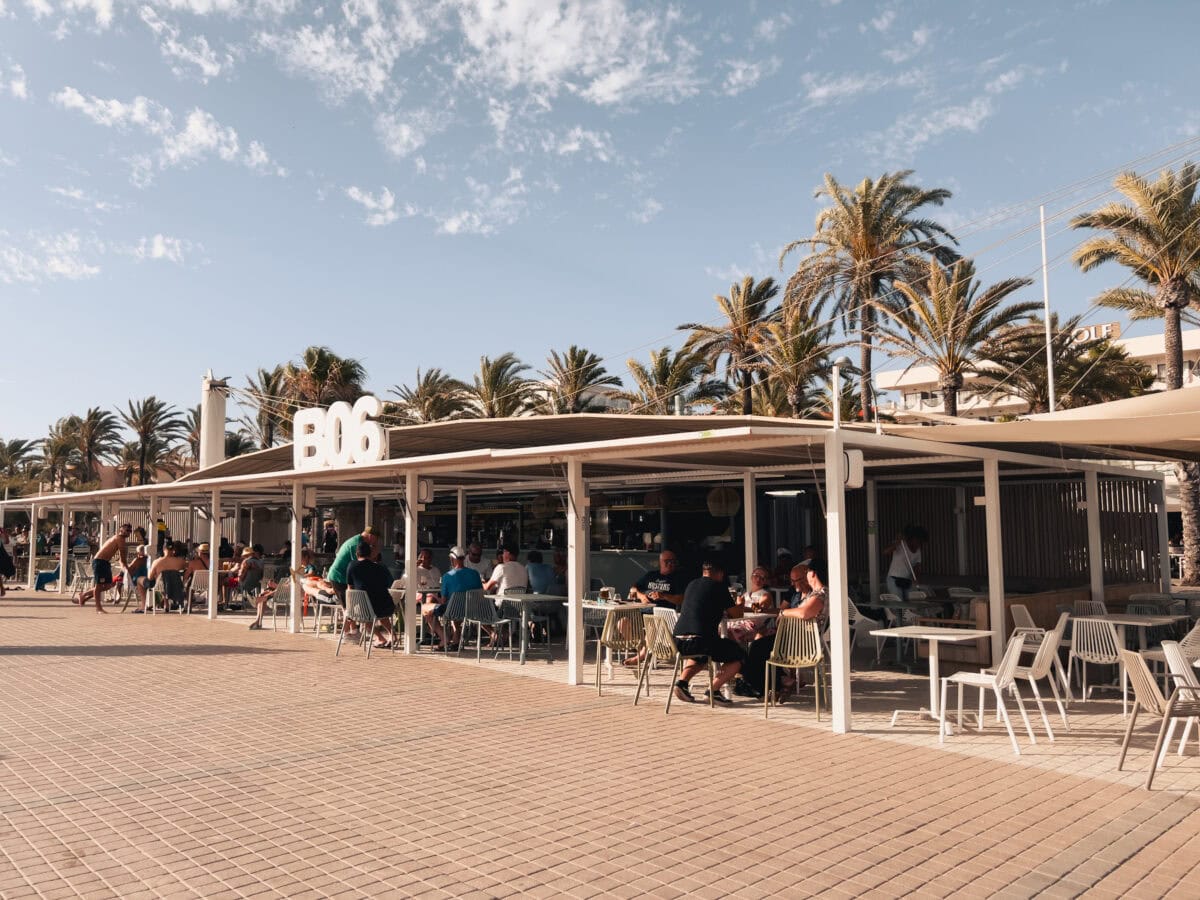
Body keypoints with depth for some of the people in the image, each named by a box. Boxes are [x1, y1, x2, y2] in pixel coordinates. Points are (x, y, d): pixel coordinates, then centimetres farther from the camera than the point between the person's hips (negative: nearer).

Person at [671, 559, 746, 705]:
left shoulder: (691, 585, 21)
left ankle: (682, 682, 16)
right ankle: (714, 689, 0)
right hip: (700, 640, -7)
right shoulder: (719, 586, 3)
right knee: (739, 655, 11)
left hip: (678, 641, 7)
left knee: (701, 655, 38)